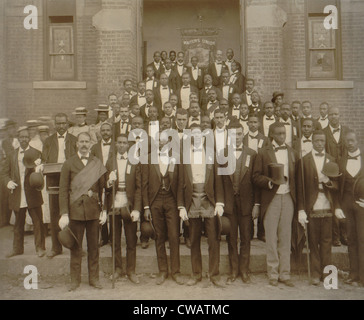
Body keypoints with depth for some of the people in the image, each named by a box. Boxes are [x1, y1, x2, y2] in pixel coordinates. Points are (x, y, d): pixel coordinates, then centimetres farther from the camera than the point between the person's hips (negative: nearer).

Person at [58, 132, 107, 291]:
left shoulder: (97, 163, 6)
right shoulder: (69, 163, 3)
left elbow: (102, 188, 6)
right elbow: (63, 190, 0)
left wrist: (104, 210, 0)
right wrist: (64, 214, -7)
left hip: (94, 209, 1)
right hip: (75, 209, -1)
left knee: (93, 246, 9)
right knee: (75, 247, 7)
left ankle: (94, 278, 22)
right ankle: (75, 279, 21)